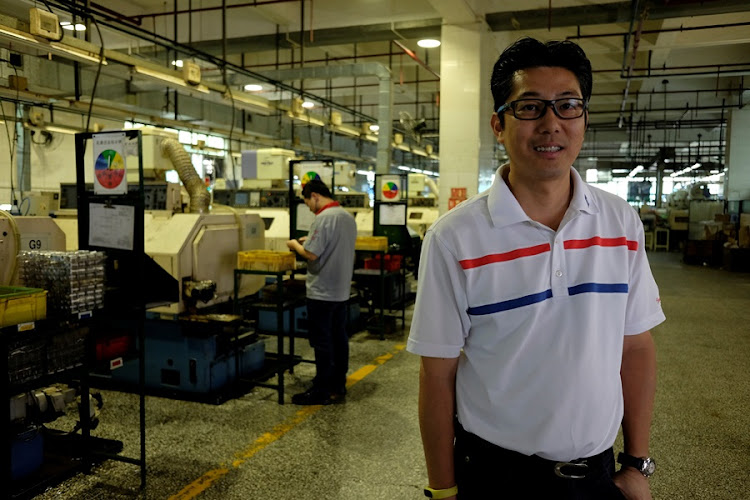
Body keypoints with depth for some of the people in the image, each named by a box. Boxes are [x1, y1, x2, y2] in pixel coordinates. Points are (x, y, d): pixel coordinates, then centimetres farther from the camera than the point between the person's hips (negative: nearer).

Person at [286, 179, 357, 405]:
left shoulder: (323, 218, -19)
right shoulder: (348, 216, 9)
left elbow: (312, 254, -23)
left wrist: (295, 244, -4)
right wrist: (311, 241, 15)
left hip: (323, 291, -9)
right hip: (342, 289, 9)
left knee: (322, 342, -1)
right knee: (339, 338, 14)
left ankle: (322, 391, 7)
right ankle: (338, 386, 24)